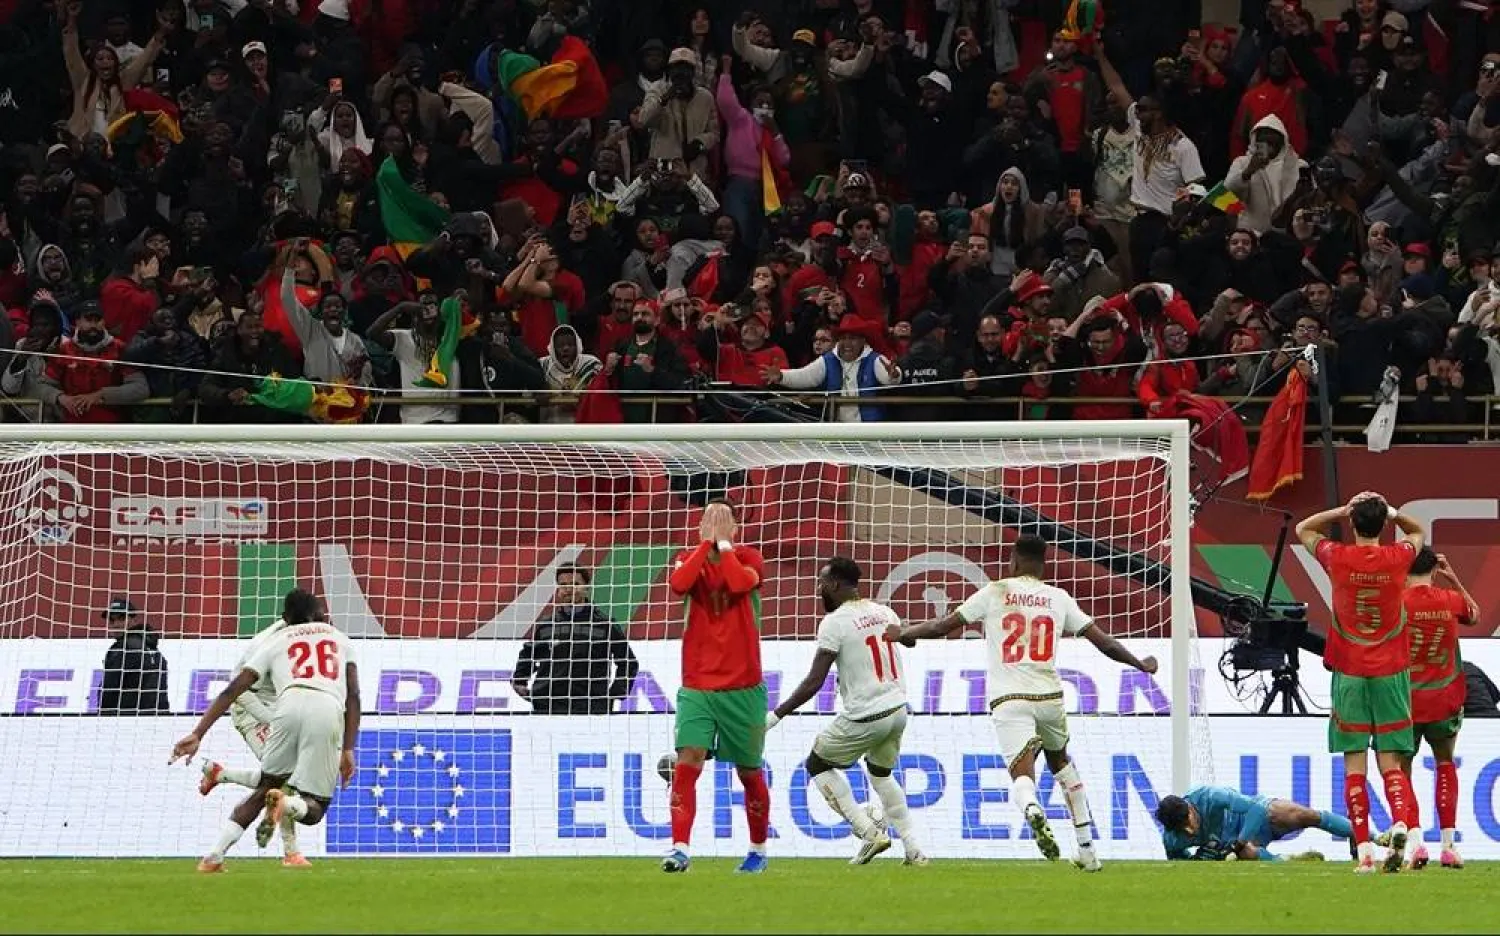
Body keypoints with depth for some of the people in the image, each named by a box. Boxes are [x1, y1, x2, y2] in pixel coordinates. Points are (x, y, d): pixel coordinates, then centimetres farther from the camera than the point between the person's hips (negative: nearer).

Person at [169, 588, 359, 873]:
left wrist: (197, 734, 13)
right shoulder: (340, 639, 30)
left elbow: (233, 690, 18)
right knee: (312, 809, 8)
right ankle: (286, 803, -29)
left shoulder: (277, 641, 27)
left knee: (266, 784, 21)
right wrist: (348, 750, 14)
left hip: (291, 705, 1)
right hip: (329, 711, -1)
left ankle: (215, 855, 5)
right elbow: (353, 696, 17)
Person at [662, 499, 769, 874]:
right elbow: (678, 583, -19)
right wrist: (706, 541, -13)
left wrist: (723, 542, -13)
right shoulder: (691, 560, 5)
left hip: (742, 687, -1)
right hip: (696, 686, 1)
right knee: (687, 763, -17)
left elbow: (740, 582, -23)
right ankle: (680, 849, -21)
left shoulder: (748, 558, 1)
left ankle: (758, 850, 27)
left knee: (749, 772, 9)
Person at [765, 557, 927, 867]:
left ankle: (869, 831, 4)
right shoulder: (884, 613, 6)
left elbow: (814, 683, -18)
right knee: (881, 774, 28)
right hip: (898, 711, 7)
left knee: (818, 765, 15)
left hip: (864, 718, -7)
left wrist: (775, 716, -14)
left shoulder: (834, 622, -14)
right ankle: (914, 849, 20)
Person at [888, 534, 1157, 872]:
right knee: (1061, 761, 27)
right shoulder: (1058, 599, 9)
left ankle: (1032, 811, -48)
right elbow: (1102, 641, 11)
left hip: (1008, 699, -3)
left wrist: (905, 634, 22)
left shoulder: (995, 593, 3)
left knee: (1023, 775, -10)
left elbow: (944, 626, 5)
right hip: (1049, 696, 3)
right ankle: (1087, 850, 24)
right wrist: (1140, 664, 26)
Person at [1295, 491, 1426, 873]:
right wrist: (1389, 512, 9)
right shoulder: (1397, 558, -3)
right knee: (1391, 763, 2)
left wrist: (1344, 510, 5)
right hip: (1390, 672, 1)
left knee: (1354, 766, -1)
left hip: (1349, 673, -1)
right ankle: (1400, 823, -24)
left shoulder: (1338, 558, -6)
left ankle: (1364, 851, -7)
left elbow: (1303, 529, 15)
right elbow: (1417, 531, 22)